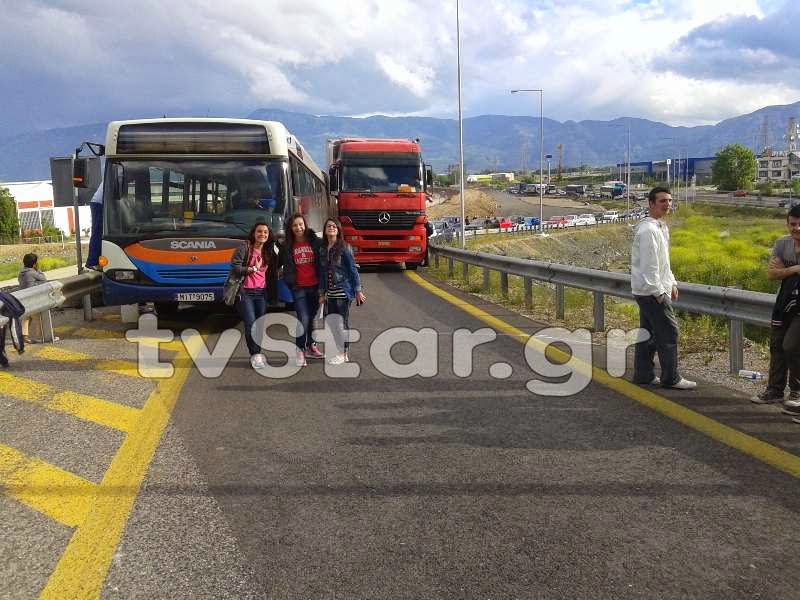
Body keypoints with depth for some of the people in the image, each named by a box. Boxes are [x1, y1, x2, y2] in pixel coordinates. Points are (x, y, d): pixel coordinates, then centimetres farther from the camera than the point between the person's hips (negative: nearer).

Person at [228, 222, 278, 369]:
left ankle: (257, 354, 17)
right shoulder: (244, 249, -5)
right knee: (251, 324, -12)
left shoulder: (269, 252, 12)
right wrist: (254, 269, -16)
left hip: (262, 293, 5)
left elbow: (272, 272, 21)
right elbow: (235, 269, -12)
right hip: (245, 292, -5)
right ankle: (255, 354, -1)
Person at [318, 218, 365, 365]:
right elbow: (322, 272, 12)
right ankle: (338, 352, 19)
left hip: (343, 291, -5)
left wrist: (358, 291, -9)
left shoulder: (344, 248, -8)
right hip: (330, 292, 6)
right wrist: (322, 293, 12)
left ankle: (344, 354, 9)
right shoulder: (322, 249, 8)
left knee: (342, 322, -1)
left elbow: (353, 269, -7)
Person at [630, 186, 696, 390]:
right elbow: (649, 264, -22)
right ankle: (671, 378, 3)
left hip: (650, 291, 10)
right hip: (652, 291, -10)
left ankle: (643, 375, 21)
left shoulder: (662, 227, 15)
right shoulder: (648, 230, -18)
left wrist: (672, 283, 18)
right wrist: (658, 292, -19)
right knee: (668, 332, -5)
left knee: (648, 333, 14)